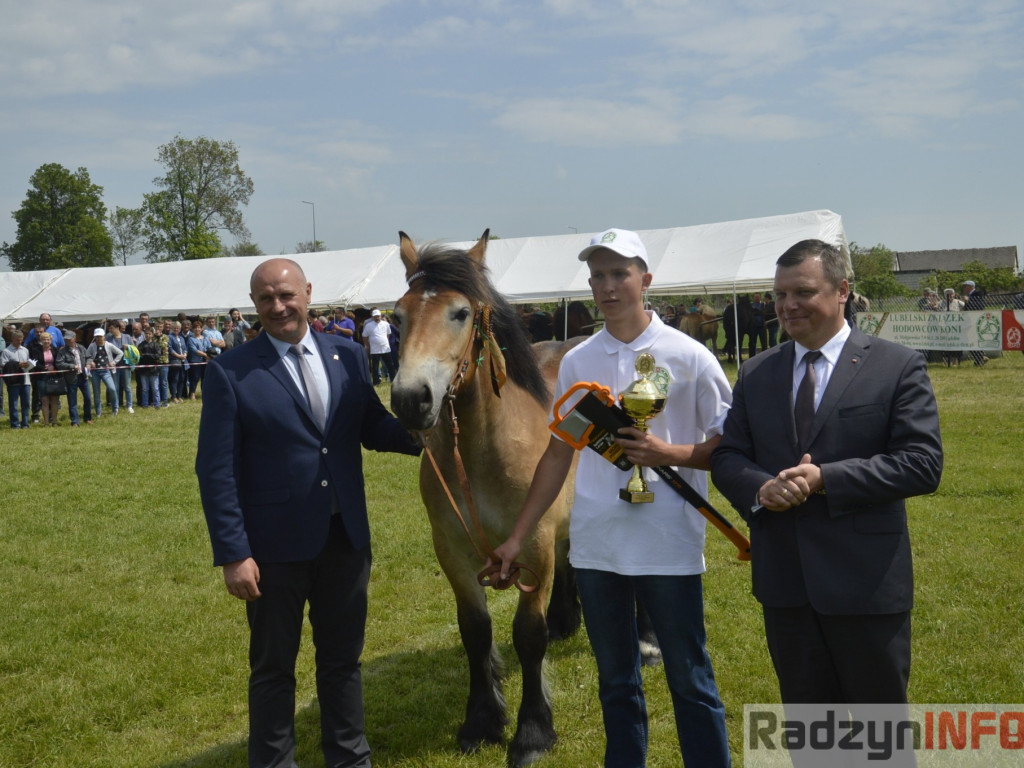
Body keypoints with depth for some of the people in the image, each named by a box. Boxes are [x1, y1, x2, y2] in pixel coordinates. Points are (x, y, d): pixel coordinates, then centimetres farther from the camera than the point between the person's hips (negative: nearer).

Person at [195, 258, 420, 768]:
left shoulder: (347, 356, 2)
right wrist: (233, 555, -15)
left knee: (343, 658, 18)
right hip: (275, 545, -3)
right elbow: (216, 471, -11)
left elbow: (374, 428, 7)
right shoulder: (230, 372, -9)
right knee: (273, 666, 13)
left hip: (346, 538, 4)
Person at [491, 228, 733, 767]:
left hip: (668, 545, -4)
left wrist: (668, 453, -20)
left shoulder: (688, 356, -5)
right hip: (595, 546, 4)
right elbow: (559, 453, 11)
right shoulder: (576, 362, 6)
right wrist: (518, 536, 9)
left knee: (690, 681, 5)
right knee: (615, 681, 17)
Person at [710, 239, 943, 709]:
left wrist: (824, 479, -21)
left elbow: (922, 463, -12)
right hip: (784, 584, 4)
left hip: (866, 582, -4)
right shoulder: (755, 374, 9)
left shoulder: (898, 366, -5)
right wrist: (760, 489, -15)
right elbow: (726, 457, 8)